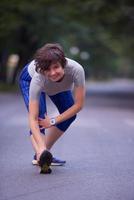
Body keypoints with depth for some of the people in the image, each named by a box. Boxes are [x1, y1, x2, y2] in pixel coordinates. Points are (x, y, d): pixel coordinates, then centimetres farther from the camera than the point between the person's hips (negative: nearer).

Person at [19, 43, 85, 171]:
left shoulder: (76, 70, -43)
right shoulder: (38, 78, -45)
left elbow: (78, 105, -31)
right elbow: (33, 119, -45)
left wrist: (53, 121, -30)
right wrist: (41, 147, -57)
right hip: (29, 79, -3)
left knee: (69, 114, -4)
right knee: (40, 117, -26)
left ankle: (42, 154, 7)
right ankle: (40, 155, -33)